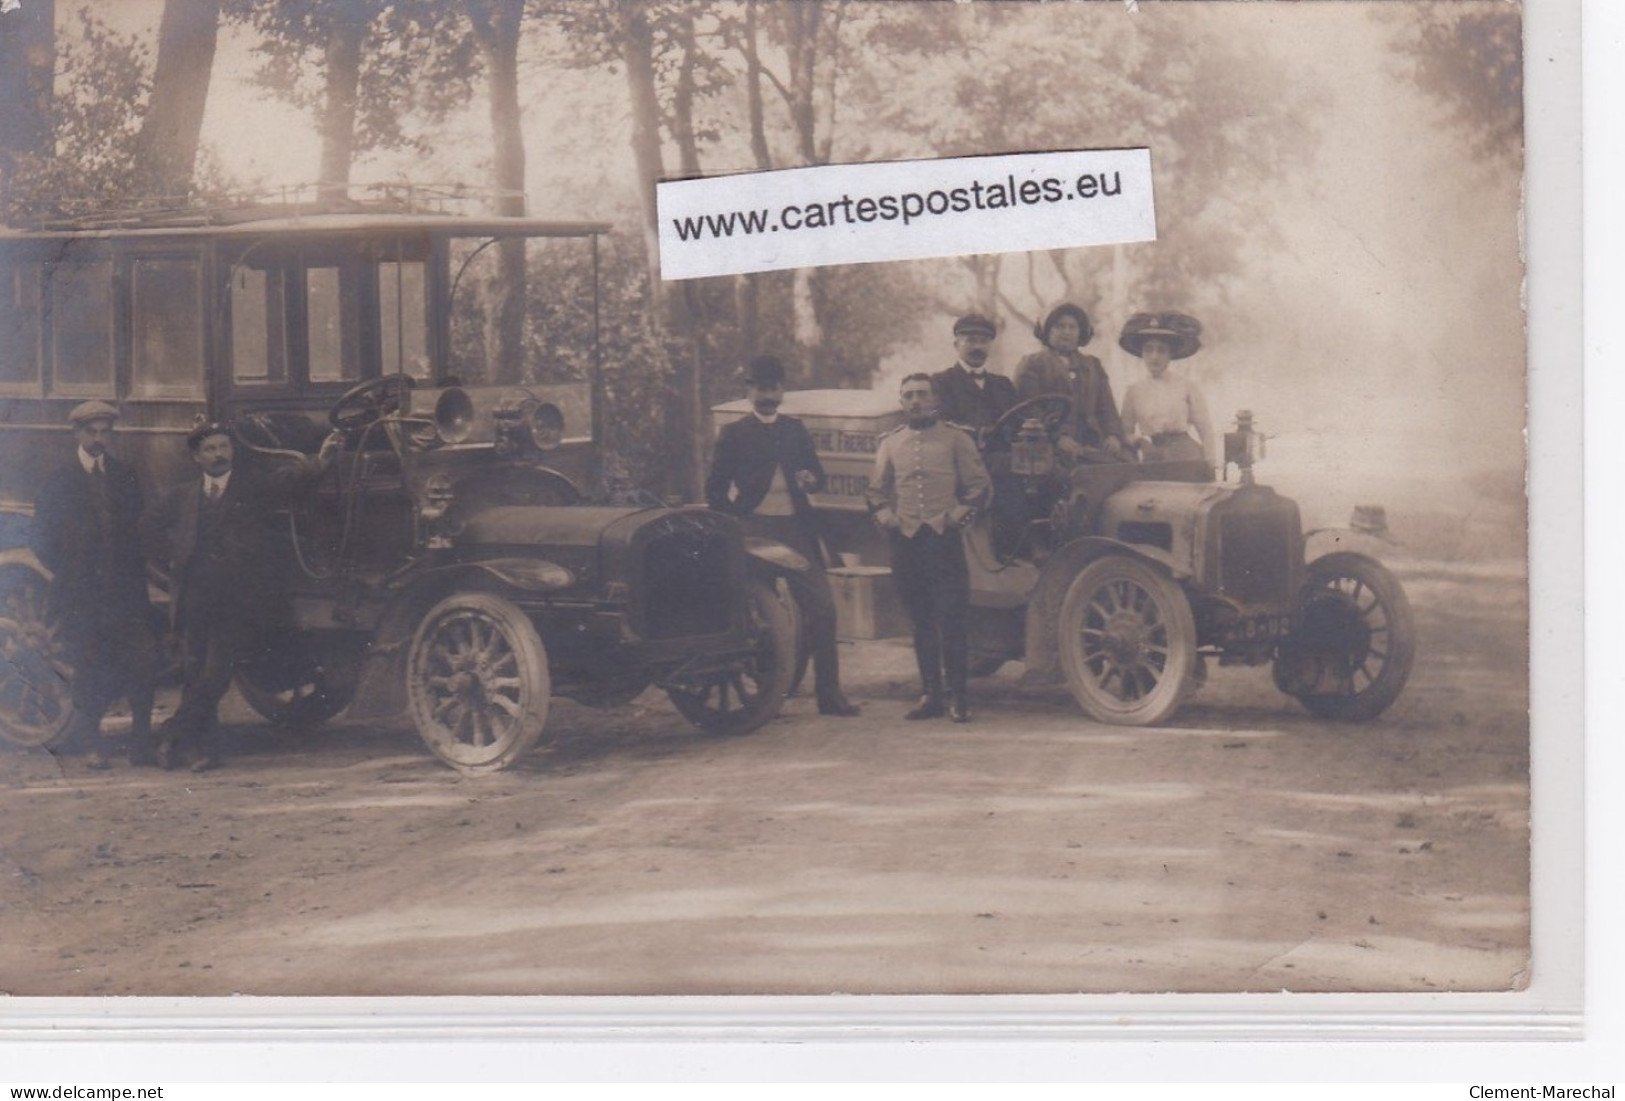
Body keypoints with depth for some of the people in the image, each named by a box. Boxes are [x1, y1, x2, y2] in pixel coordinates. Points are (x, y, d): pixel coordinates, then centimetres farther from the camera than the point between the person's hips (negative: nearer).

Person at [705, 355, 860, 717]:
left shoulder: (795, 430, 18)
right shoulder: (733, 434, 7)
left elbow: (818, 473, 17)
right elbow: (715, 489, 6)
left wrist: (811, 479, -6)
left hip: (796, 528, 3)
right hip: (755, 530, -3)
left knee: (822, 608, -5)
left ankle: (829, 692, 0)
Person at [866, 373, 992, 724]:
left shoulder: (956, 439, 6)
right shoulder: (890, 443, 14)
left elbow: (980, 484, 6)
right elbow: (876, 491, 19)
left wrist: (960, 514, -5)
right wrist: (885, 517, 3)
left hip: (944, 538, -3)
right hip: (906, 541, 3)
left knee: (950, 620, -9)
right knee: (921, 623, 7)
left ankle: (958, 696, -5)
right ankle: (930, 694, 11)